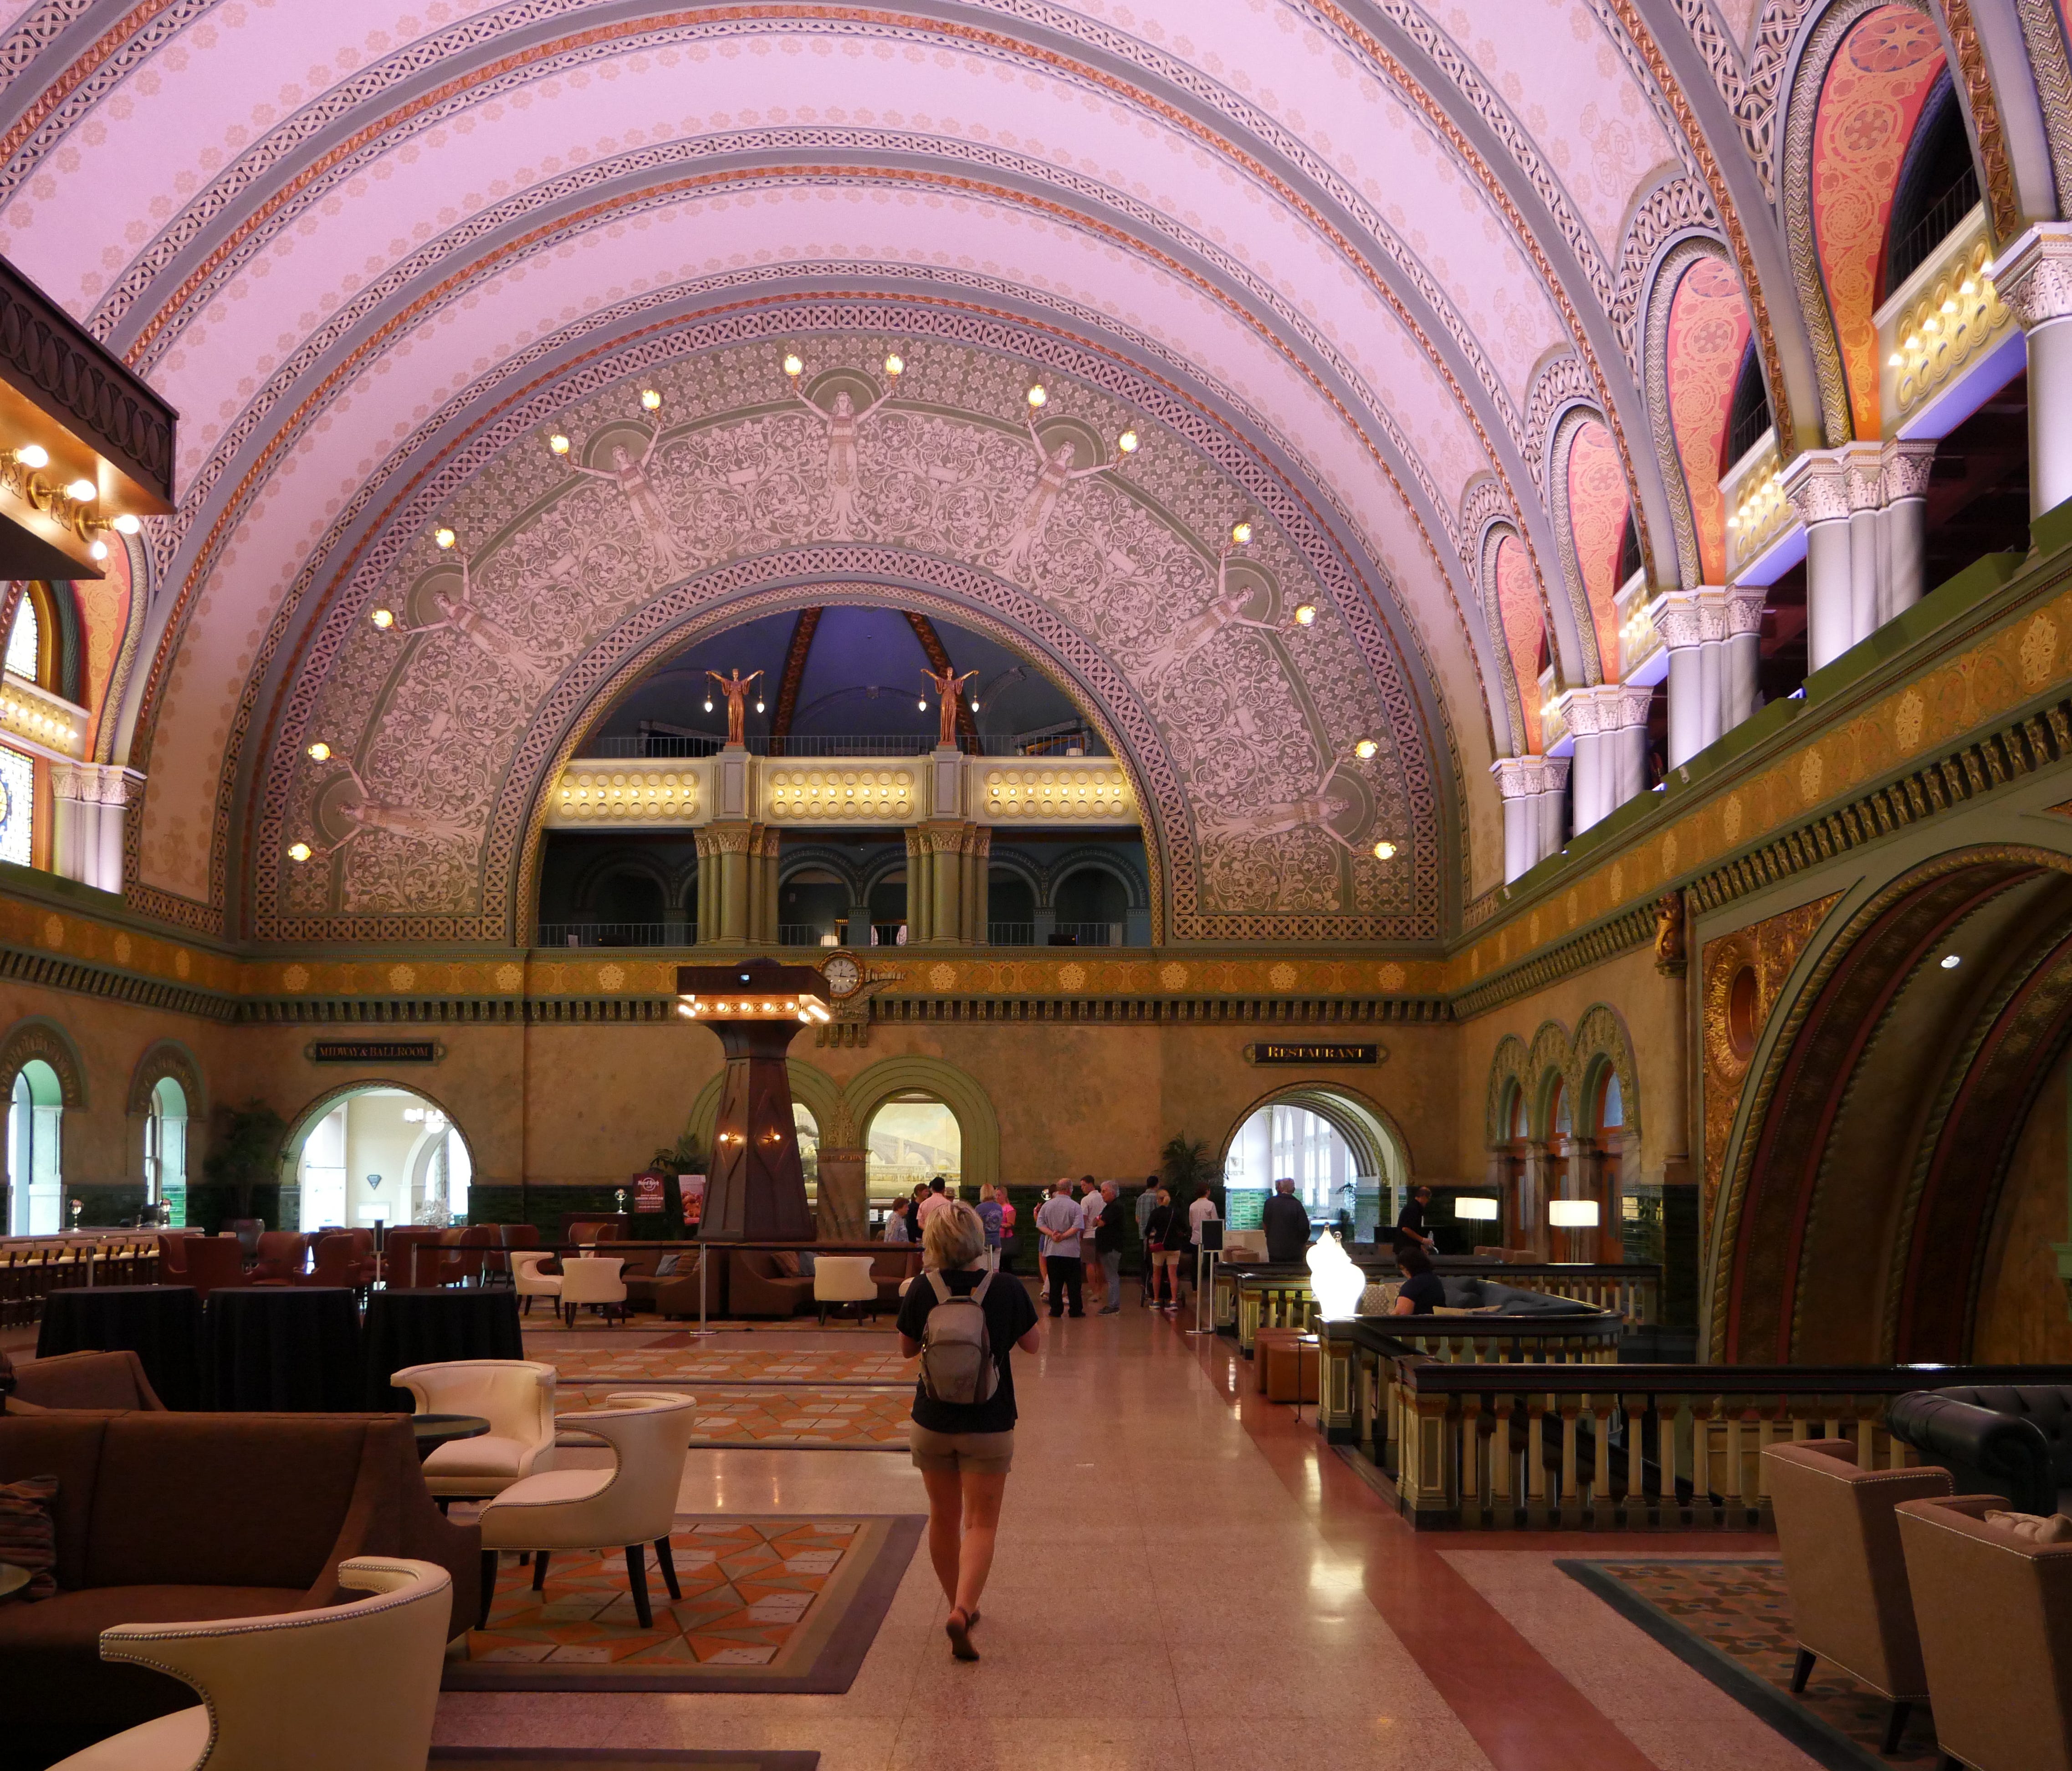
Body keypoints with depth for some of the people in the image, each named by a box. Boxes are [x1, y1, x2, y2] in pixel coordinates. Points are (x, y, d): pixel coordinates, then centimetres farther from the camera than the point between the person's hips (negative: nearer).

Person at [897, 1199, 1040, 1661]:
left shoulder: (923, 1290, -11)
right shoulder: (1006, 1291, -13)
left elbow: (907, 1349, 4)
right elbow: (1033, 1343, 2)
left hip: (932, 1423, 2)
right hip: (989, 1427, -2)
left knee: (944, 1518, 18)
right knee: (981, 1523, 2)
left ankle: (960, 1605, 32)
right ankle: (962, 1610, -17)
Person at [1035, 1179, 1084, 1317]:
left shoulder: (1047, 1205, 4)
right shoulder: (1075, 1207, -6)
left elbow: (1040, 1224, -2)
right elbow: (1077, 1227, -16)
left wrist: (1052, 1234, -9)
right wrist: (1063, 1236, -12)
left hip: (1052, 1250, 3)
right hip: (1071, 1251, -3)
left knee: (1055, 1281, 7)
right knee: (1073, 1282, 4)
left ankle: (1056, 1309, 8)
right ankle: (1076, 1310, 6)